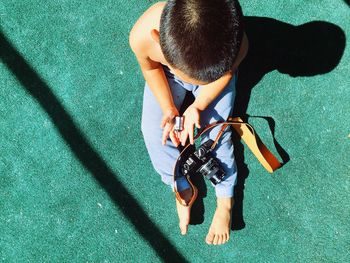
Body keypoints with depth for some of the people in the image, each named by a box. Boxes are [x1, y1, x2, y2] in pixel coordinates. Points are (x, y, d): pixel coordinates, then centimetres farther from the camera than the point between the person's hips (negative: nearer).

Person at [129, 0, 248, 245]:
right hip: (166, 71, 1)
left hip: (217, 68, -1)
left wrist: (198, 106, -23)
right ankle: (183, 188, 10)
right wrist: (169, 109, -19)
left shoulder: (236, 44, -42)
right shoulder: (142, 35, -42)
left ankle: (225, 202, 8)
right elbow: (150, 68, -15)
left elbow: (226, 72, -16)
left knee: (214, 130, -11)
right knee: (154, 129, -9)